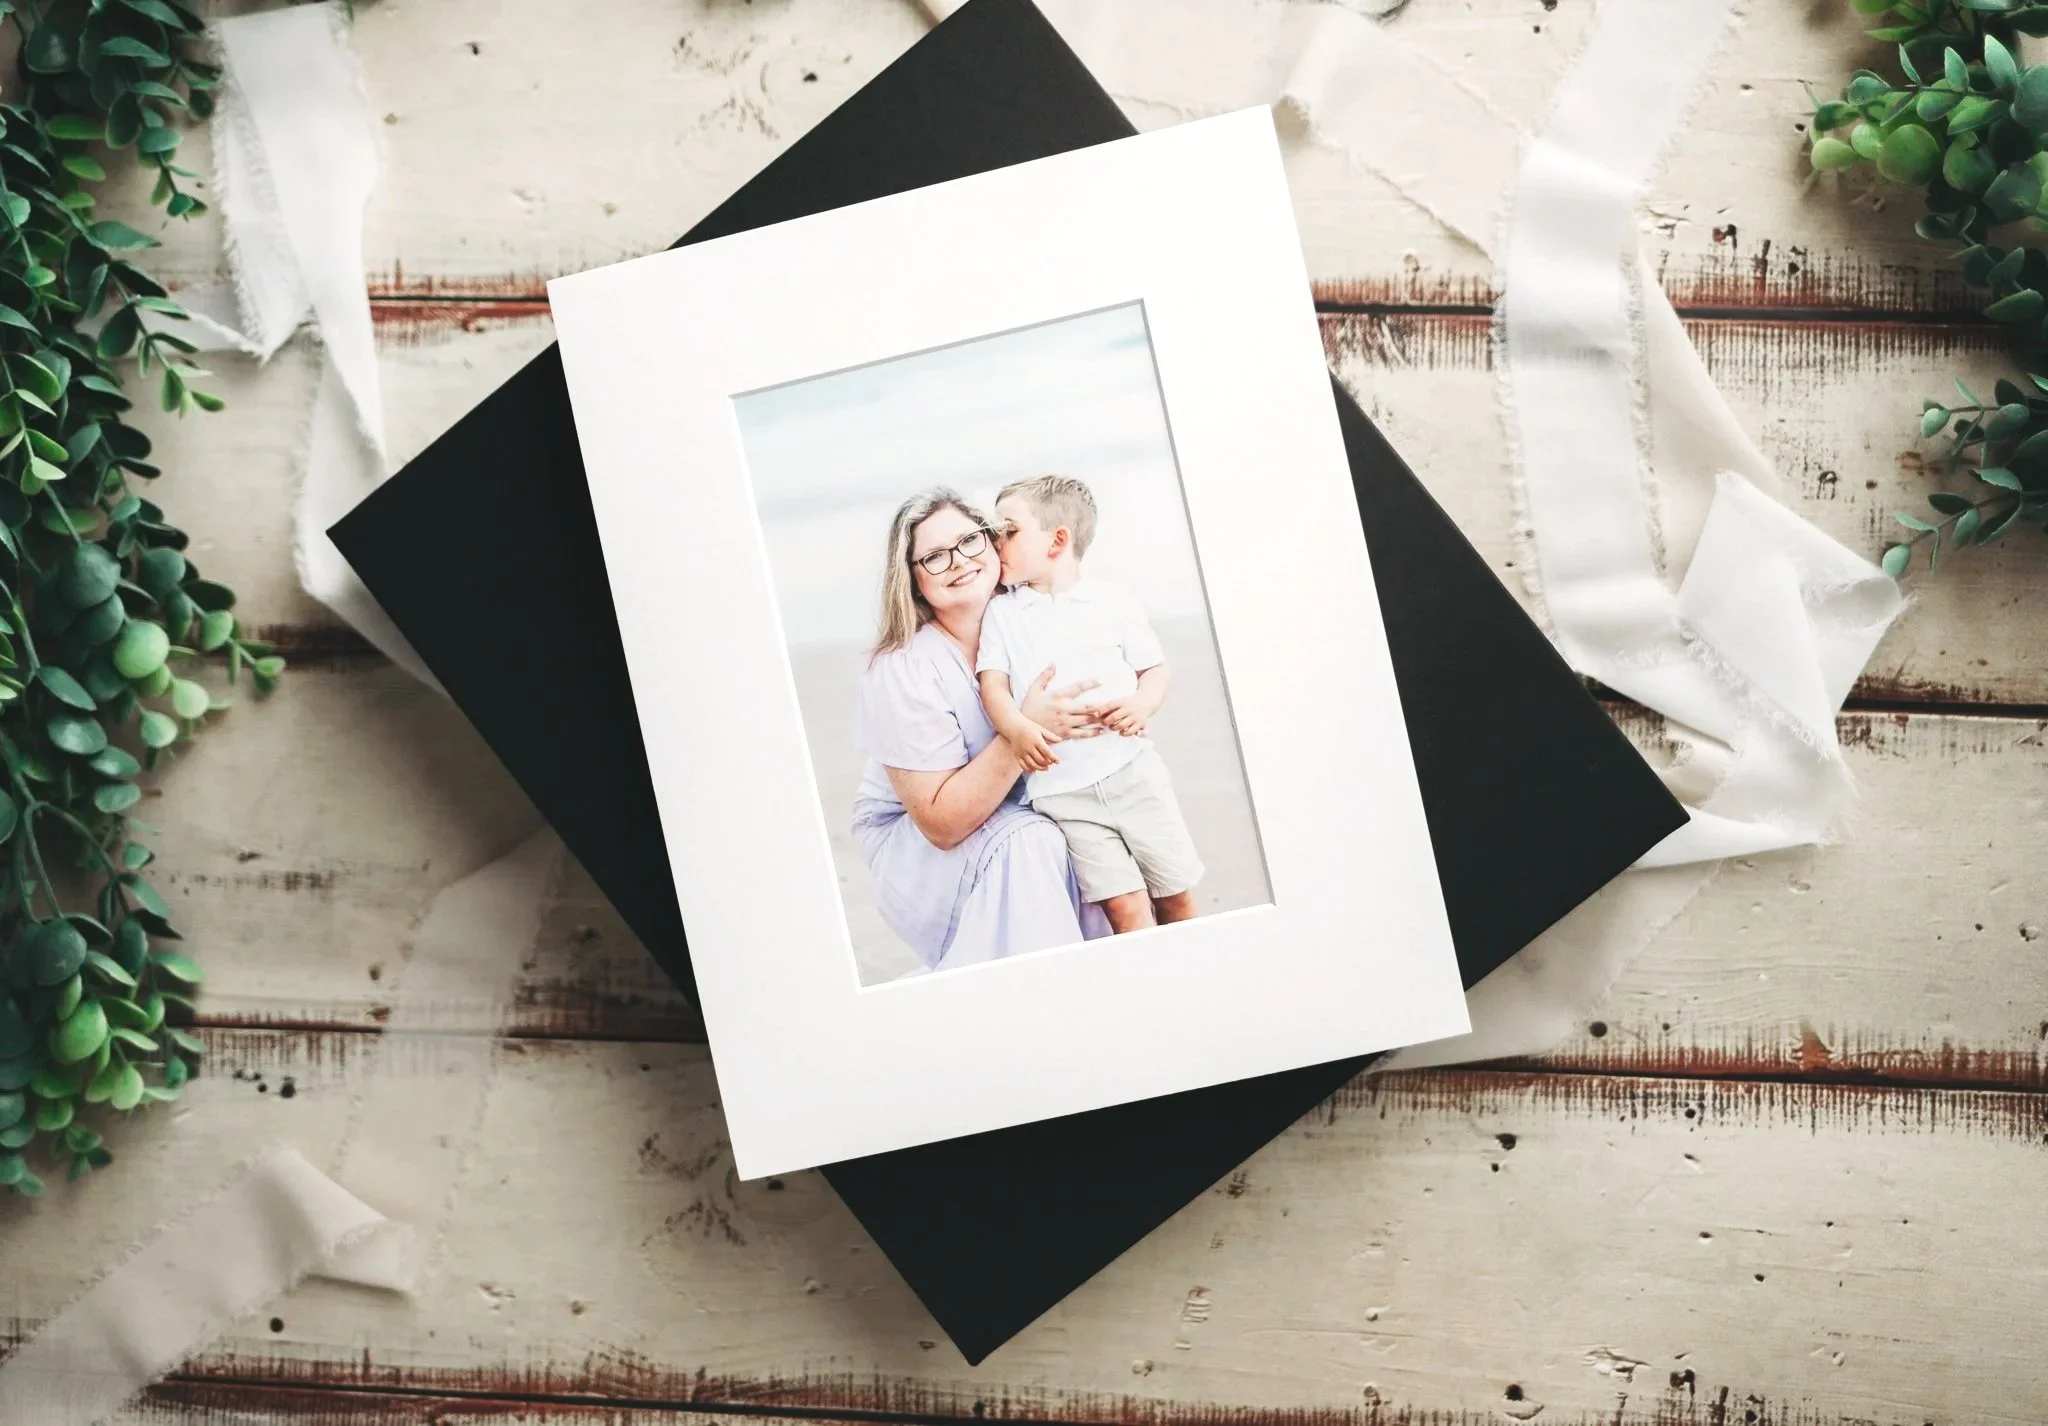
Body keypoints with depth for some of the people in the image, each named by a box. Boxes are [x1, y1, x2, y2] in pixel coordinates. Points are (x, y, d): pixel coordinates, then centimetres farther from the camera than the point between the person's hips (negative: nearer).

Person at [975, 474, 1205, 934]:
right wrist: (1017, 727, -24)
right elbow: (993, 685, -3)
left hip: (1132, 768, 1)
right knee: (1125, 906, -9)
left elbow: (1154, 669, 7)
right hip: (1059, 789, 0)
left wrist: (1142, 704, -16)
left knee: (1176, 896, 8)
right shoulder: (1001, 613, 6)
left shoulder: (1113, 600, 4)